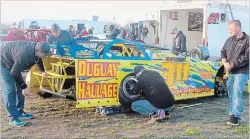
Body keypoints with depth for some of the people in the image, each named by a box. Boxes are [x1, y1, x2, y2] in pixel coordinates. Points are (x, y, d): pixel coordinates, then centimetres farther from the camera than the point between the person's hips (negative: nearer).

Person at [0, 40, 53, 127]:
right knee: (9, 89, -15)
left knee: (19, 88, 10)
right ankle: (13, 118, -13)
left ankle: (19, 112, 19)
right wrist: (24, 87, -25)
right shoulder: (24, 55, -41)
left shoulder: (35, 48, -13)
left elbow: (38, 60, 13)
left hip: (14, 63, 9)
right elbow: (15, 73, -33)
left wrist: (43, 71, 30)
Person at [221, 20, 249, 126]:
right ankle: (238, 110, 24)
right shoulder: (229, 40, 14)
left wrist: (233, 64, -16)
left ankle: (235, 116, -8)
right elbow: (223, 52, 16)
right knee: (231, 93, 11)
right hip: (230, 72, 7)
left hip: (241, 72, -6)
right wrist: (225, 63, -5)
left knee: (236, 94, -11)